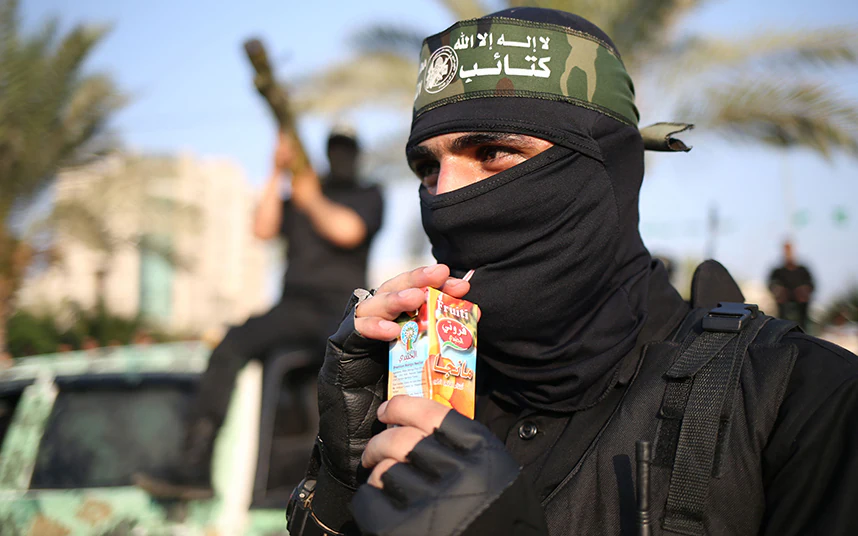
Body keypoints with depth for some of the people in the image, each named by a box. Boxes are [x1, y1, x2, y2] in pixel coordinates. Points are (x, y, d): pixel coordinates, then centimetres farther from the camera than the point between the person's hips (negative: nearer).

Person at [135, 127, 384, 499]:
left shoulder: (369, 197, 15)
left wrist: (311, 201, 8)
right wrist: (277, 173, 6)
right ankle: (193, 469, -29)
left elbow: (347, 230, -6)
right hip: (294, 308, 3)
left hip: (342, 309, -3)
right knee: (231, 346, -23)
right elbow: (263, 229, 7)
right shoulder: (295, 198, 25)